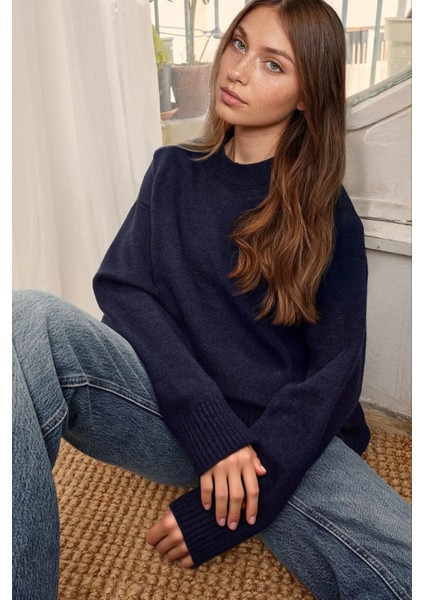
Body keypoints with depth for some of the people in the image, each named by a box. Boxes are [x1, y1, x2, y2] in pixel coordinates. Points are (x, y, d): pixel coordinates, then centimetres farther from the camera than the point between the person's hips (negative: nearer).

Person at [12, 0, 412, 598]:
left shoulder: (328, 214, 6)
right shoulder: (175, 171, 11)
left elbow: (333, 372, -2)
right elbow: (120, 287, -3)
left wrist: (240, 494, -13)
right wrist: (213, 430, -17)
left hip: (287, 436, -1)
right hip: (174, 411, 2)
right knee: (27, 319, -26)